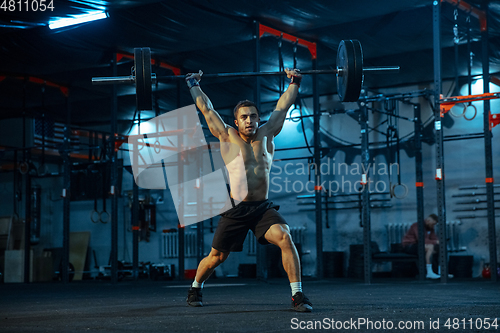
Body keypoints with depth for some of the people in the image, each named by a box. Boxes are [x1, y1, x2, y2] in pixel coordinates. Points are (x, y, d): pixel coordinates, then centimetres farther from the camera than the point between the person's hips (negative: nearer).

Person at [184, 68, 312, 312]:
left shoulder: (267, 134, 9)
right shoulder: (227, 137, 3)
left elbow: (283, 106, 18)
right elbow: (207, 109, 11)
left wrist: (294, 82, 22)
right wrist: (193, 84, 19)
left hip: (263, 208, 1)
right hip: (236, 210, -1)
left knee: (285, 237, -25)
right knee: (217, 257, 8)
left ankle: (298, 296, -20)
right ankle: (195, 288, 38)